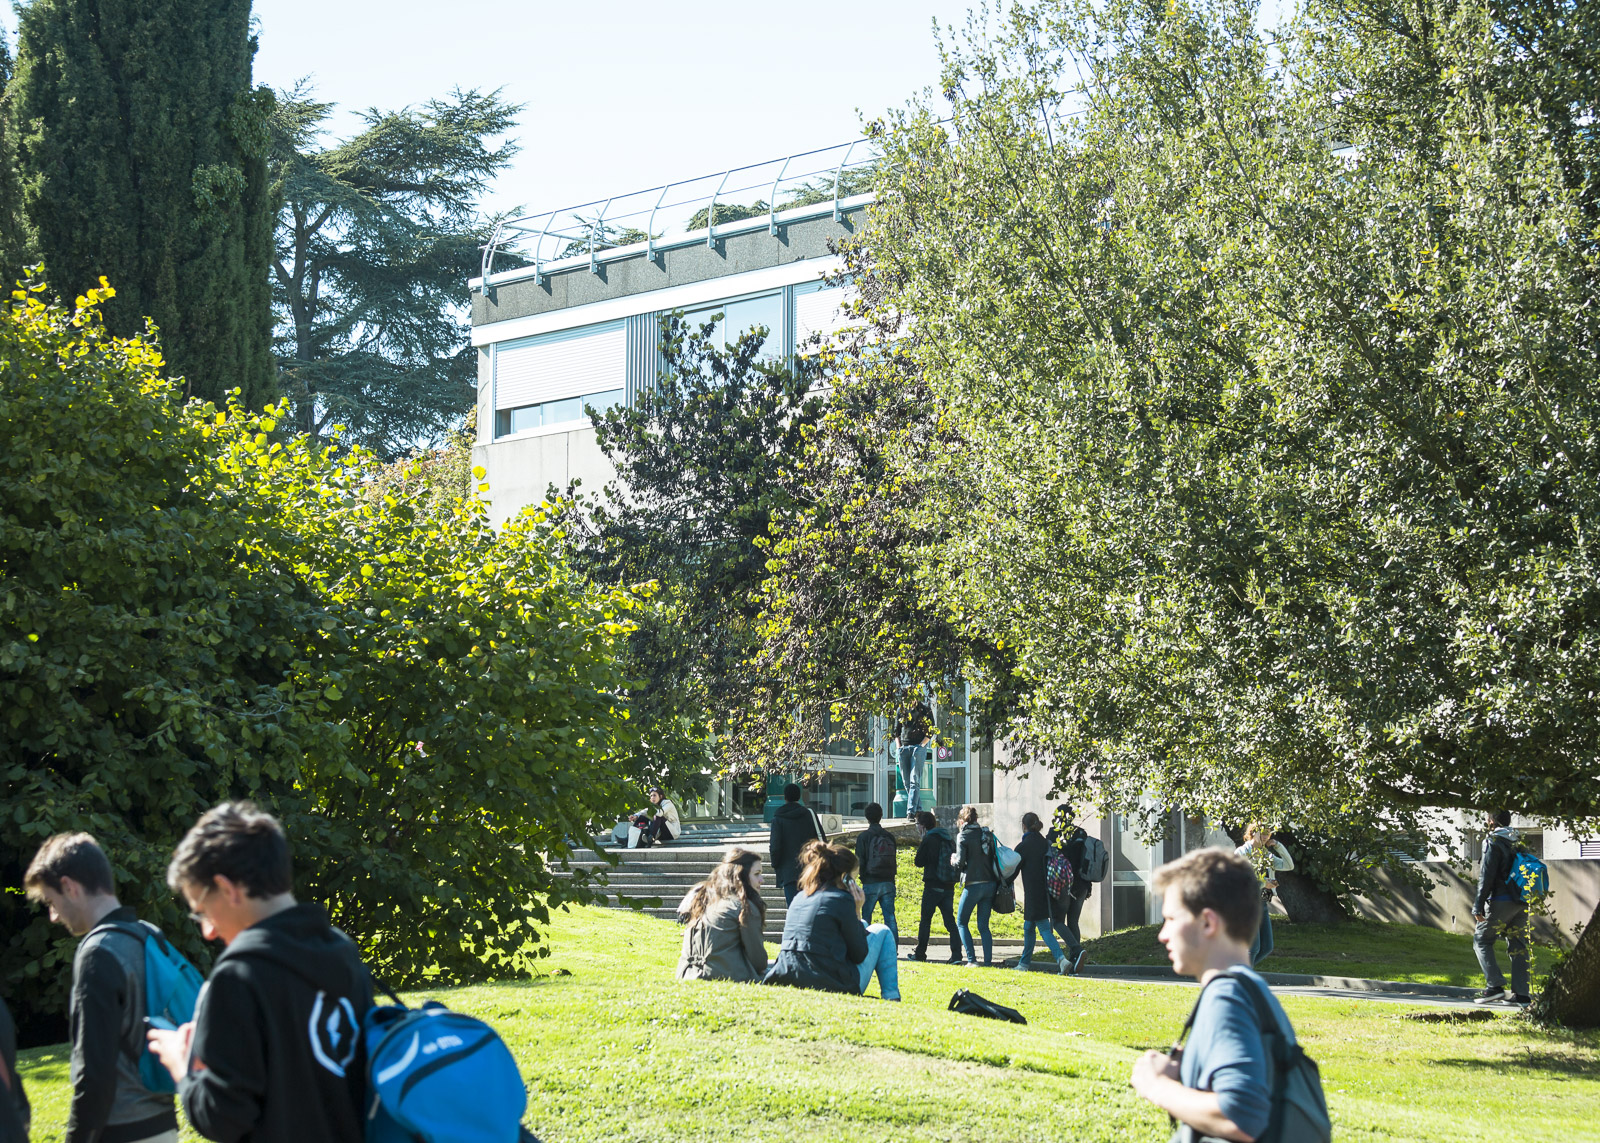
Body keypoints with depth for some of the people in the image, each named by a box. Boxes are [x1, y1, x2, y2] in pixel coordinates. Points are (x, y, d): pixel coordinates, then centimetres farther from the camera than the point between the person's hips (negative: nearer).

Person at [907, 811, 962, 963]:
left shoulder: (928, 840, -9)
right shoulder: (949, 839, 12)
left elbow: (918, 862, -4)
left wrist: (920, 844, 9)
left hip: (933, 886, -6)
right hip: (949, 886, 6)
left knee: (925, 920, 6)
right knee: (950, 920, 4)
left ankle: (920, 953, 11)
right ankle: (956, 954, -7)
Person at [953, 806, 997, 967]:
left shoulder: (963, 836, -5)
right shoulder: (986, 834, 10)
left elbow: (960, 862, -11)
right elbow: (994, 858, 8)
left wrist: (954, 861, 10)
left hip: (973, 885, -5)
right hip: (990, 884, 5)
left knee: (961, 923, 8)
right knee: (983, 926, 11)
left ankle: (972, 959, -4)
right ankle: (988, 961, 1)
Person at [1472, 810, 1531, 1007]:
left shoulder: (1494, 843, -7)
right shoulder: (1518, 842, 14)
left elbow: (1486, 877, -12)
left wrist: (1478, 905, -11)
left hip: (1501, 901, -7)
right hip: (1522, 902, 7)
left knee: (1481, 940, 2)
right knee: (1518, 946, 8)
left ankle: (1494, 986, -10)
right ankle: (1520, 993, 2)